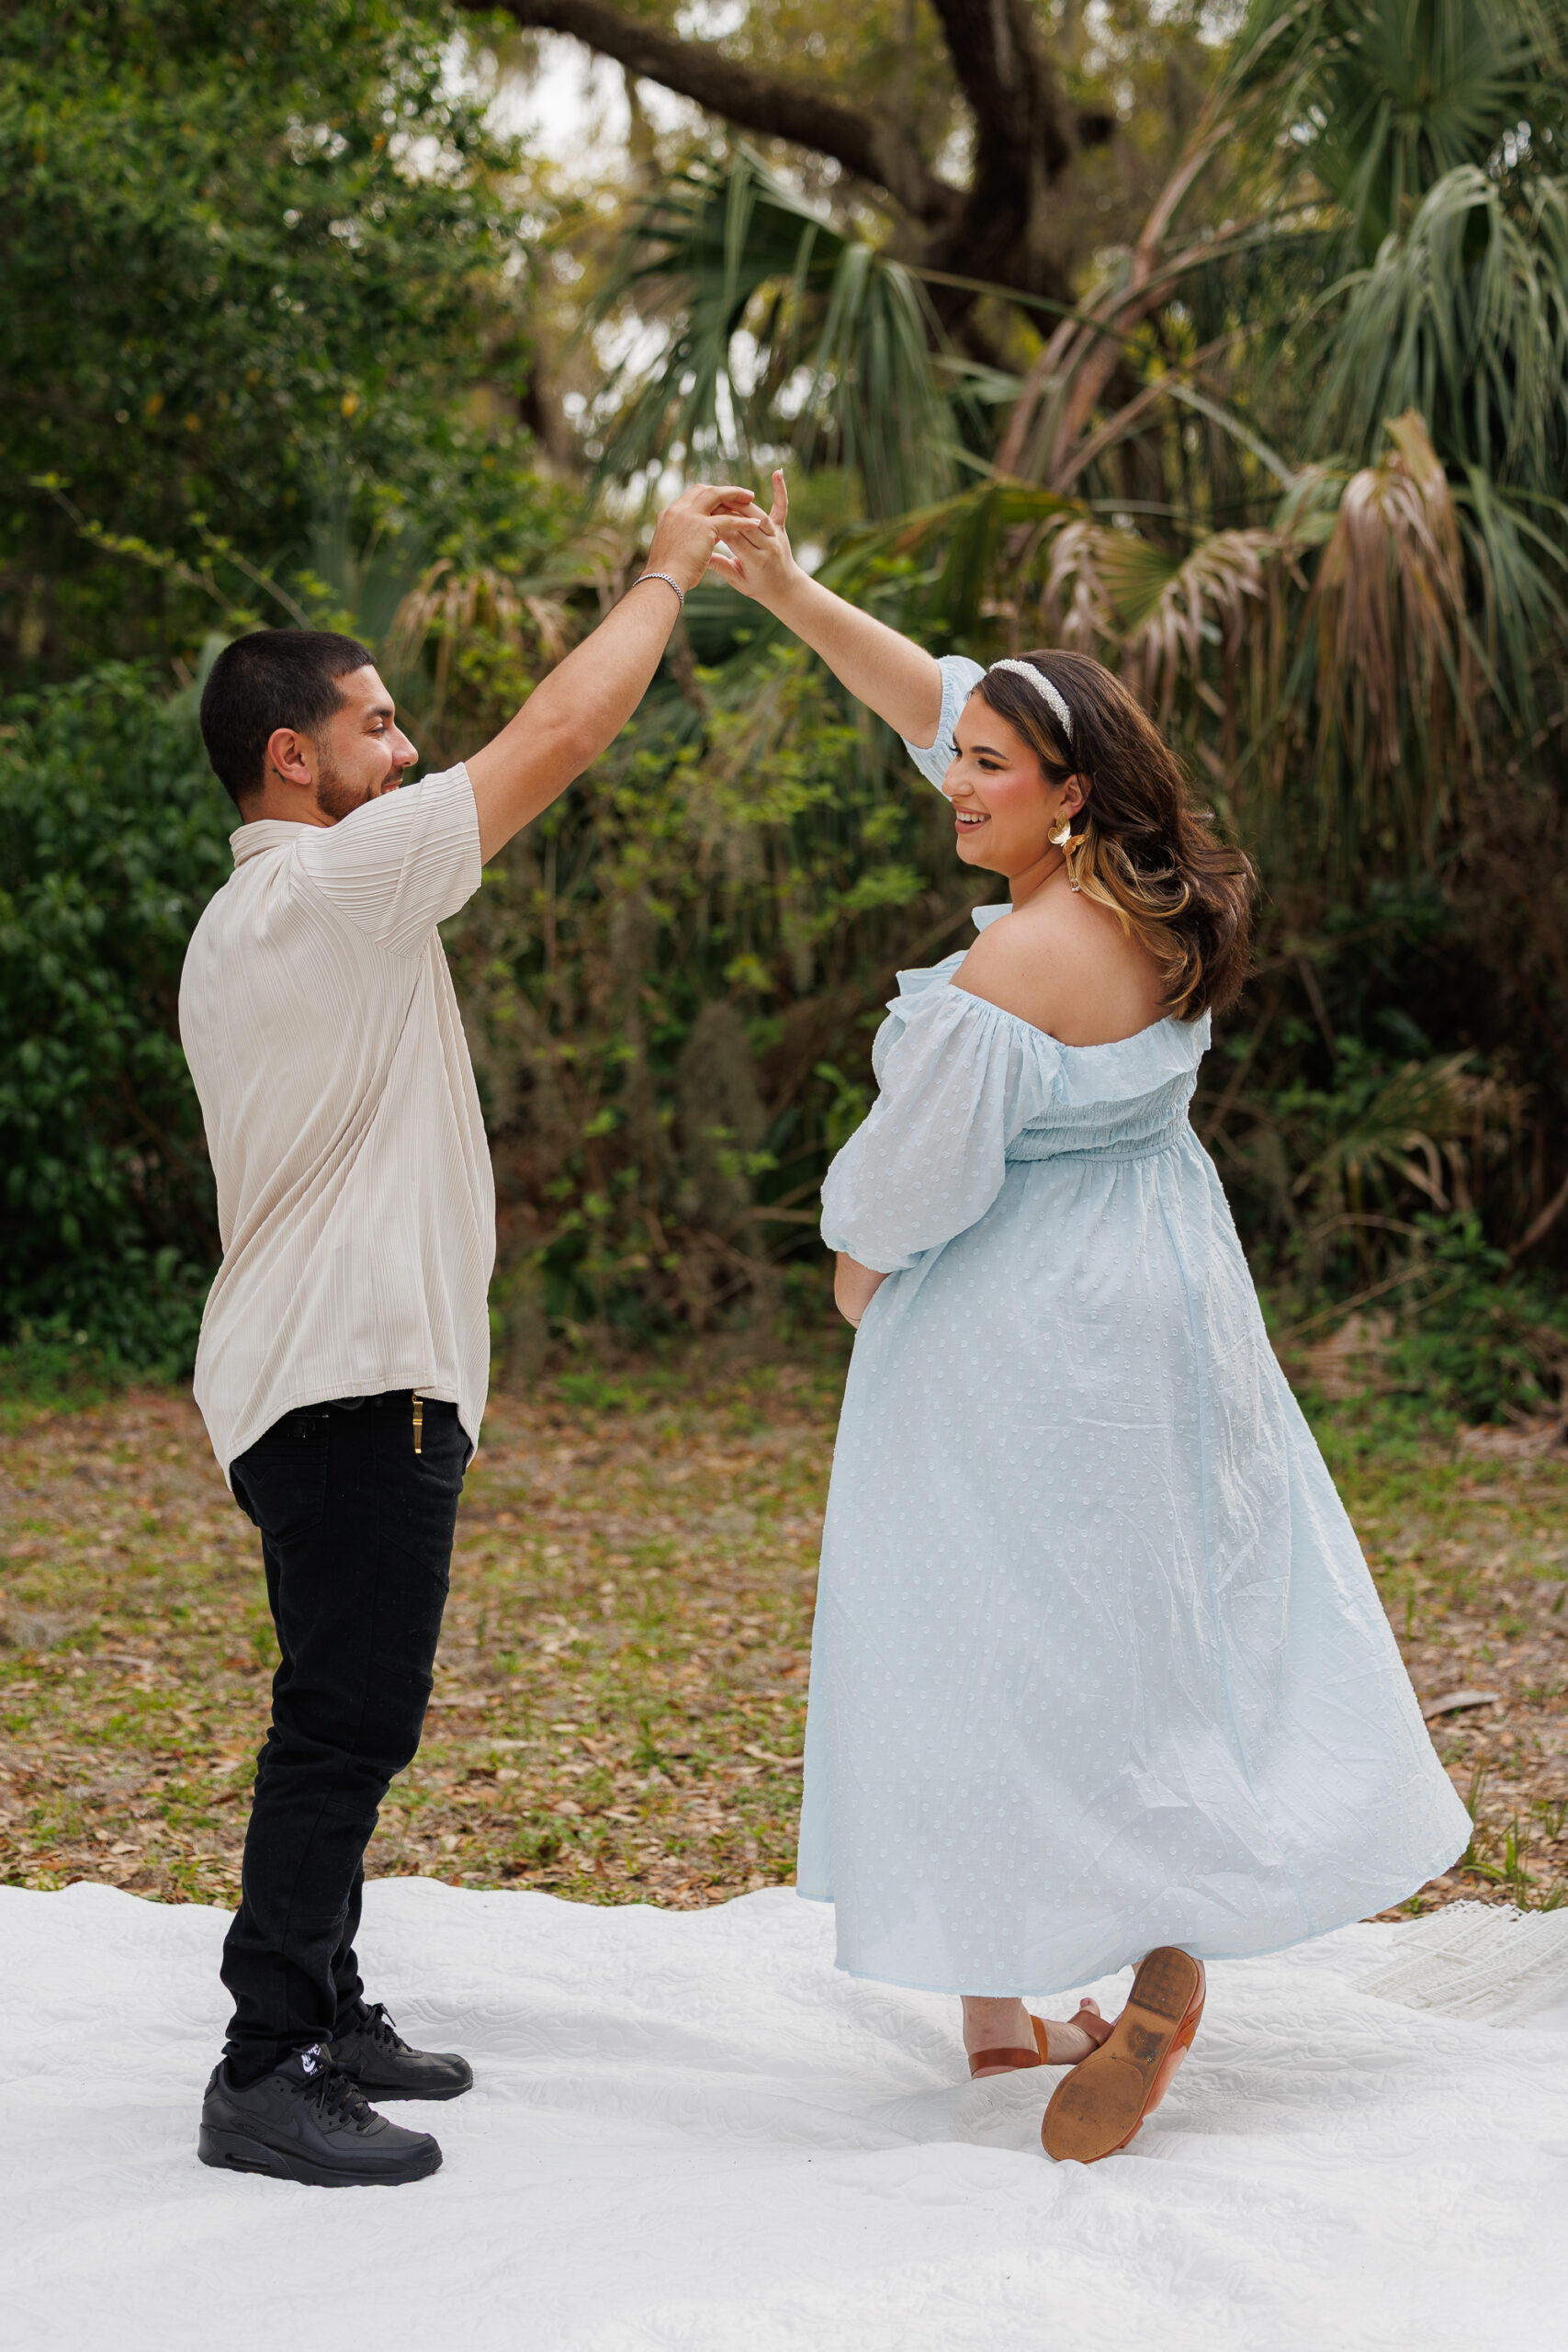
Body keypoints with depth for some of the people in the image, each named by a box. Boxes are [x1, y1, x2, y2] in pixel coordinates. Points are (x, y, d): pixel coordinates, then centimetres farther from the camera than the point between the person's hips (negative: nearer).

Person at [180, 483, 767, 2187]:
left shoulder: (243, 927, 18)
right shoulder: (335, 881, -14)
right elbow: (563, 733, -13)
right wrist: (667, 573, 0)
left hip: (319, 1379, 11)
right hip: (355, 1379, -11)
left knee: (345, 1716, 16)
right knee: (344, 1719, -8)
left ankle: (322, 2014, 24)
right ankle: (266, 2076, -5)